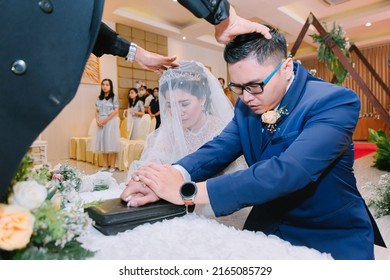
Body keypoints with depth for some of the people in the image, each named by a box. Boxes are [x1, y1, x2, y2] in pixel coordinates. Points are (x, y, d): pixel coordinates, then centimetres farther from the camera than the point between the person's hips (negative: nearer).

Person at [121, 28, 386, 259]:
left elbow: (287, 171, -36)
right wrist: (172, 175, -34)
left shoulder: (335, 101, -23)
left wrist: (187, 190, -38)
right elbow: (219, 148, -13)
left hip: (332, 238, -4)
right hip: (267, 226, 5)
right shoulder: (246, 105, -4)